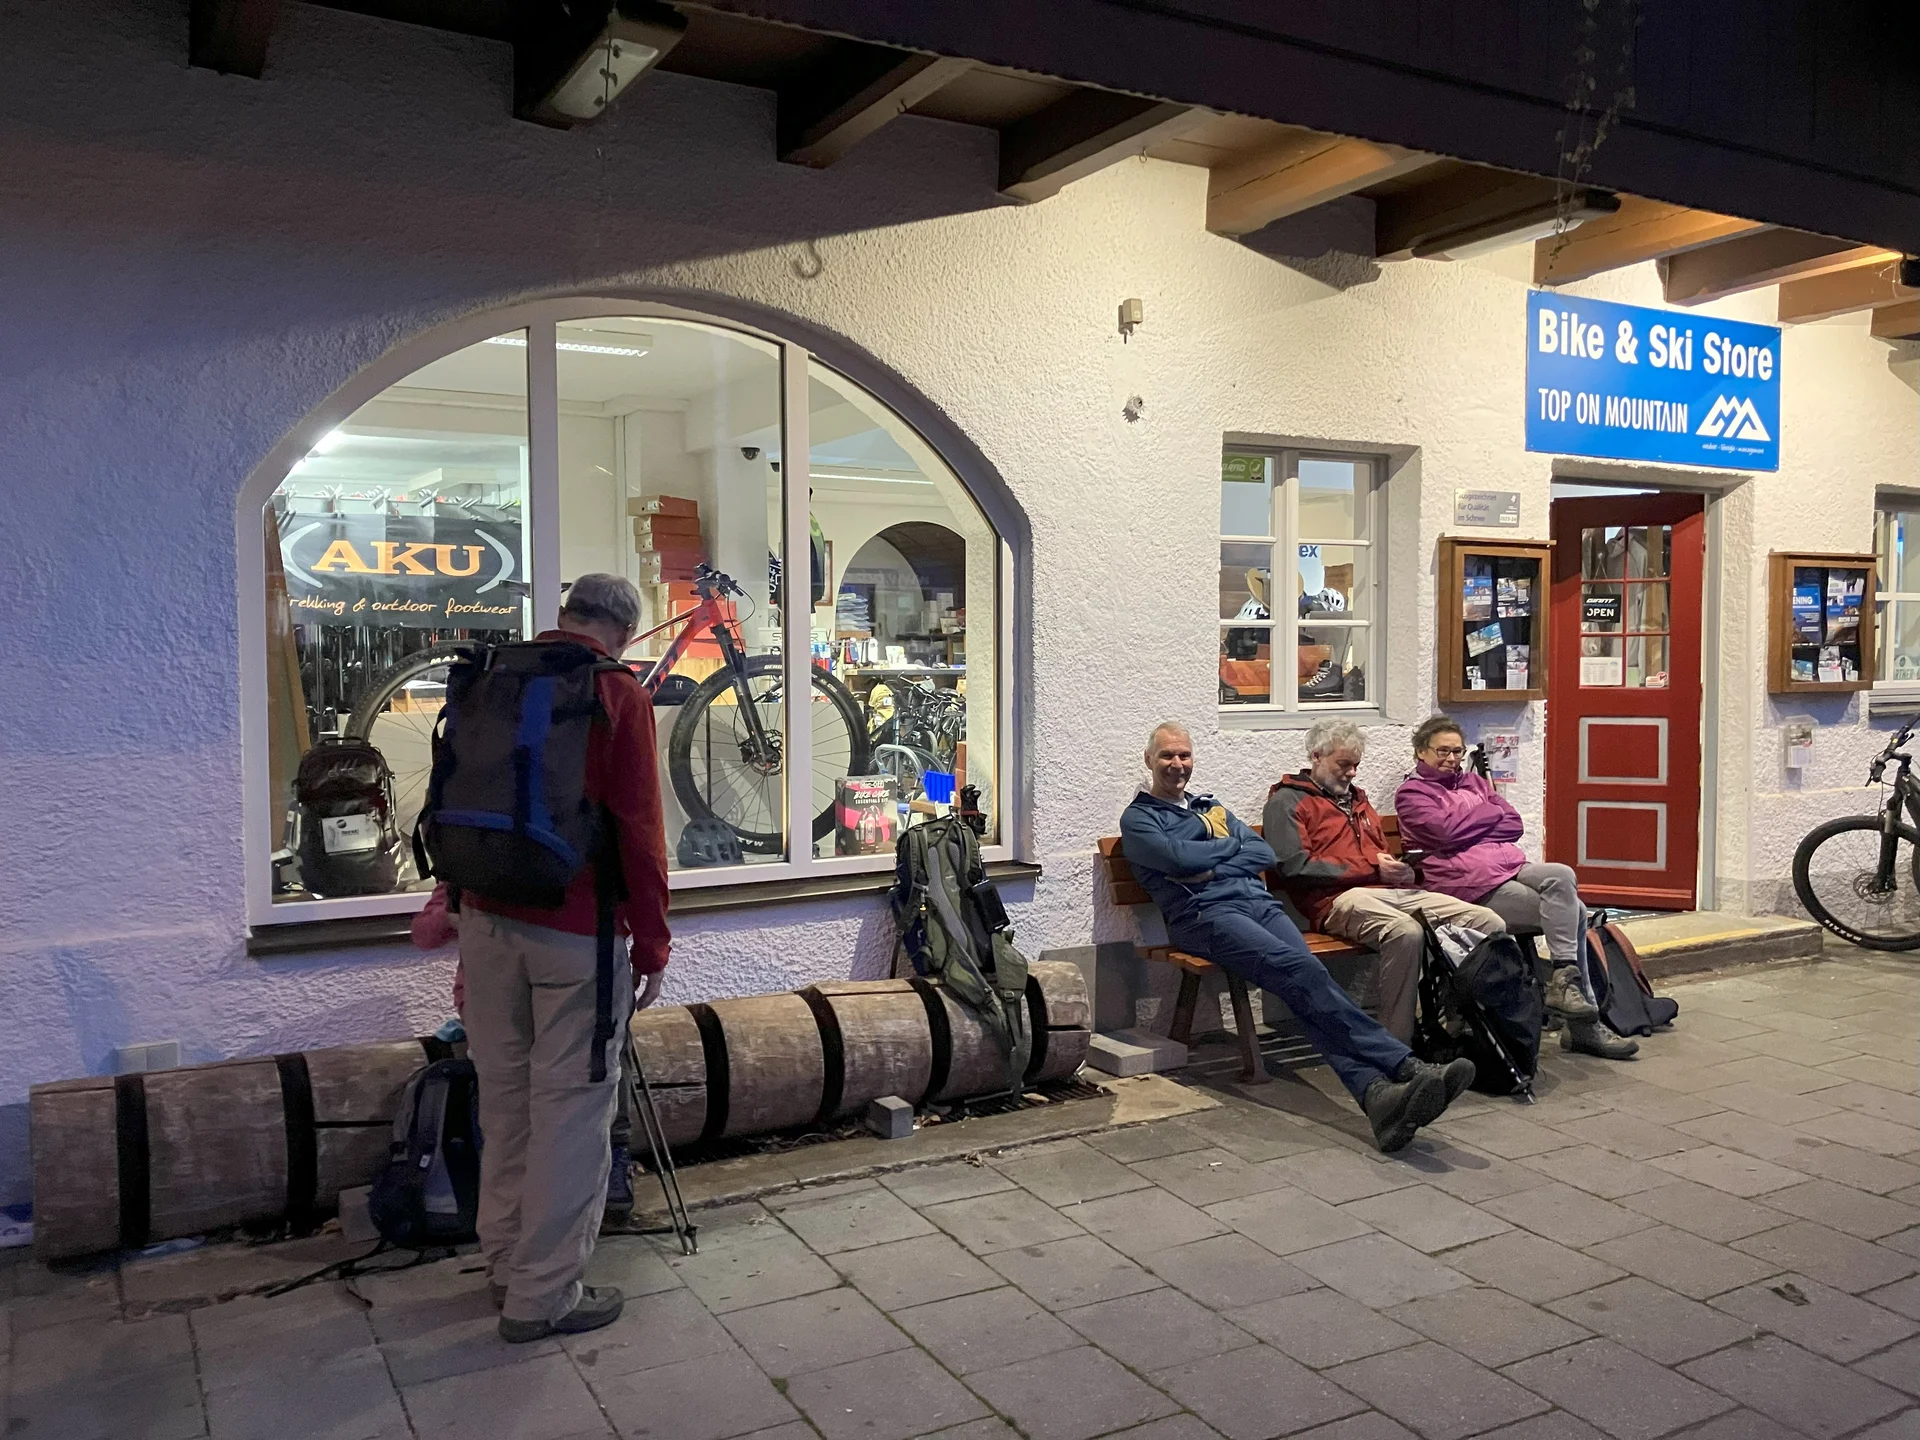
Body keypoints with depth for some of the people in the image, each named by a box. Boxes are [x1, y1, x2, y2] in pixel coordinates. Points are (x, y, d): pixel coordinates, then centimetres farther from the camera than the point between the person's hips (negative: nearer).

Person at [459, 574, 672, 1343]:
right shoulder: (619, 697, -10)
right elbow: (638, 832, -14)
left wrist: (458, 895, 28)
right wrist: (651, 944, -6)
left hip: (487, 919, 7)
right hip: (575, 931, -6)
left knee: (504, 1095, 17)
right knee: (570, 1106, 3)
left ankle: (506, 1258, 32)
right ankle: (543, 1294, 12)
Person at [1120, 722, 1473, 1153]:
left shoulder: (1213, 808, 33)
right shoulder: (1138, 818, 15)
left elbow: (1265, 854, 18)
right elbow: (1176, 857, -7)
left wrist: (1209, 867, 1)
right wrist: (1231, 846, 9)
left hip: (1260, 903, 5)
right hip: (1205, 914, -5)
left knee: (1305, 989, -26)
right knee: (1301, 971, -31)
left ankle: (1374, 1092, -48)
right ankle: (1407, 1067, -44)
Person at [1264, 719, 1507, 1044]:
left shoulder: (1357, 799, 31)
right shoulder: (1287, 801, 6)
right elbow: (1294, 867, -8)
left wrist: (1401, 868, 9)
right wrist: (1371, 868, -8)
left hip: (1393, 891, 8)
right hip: (1338, 898, -8)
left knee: (1491, 924, -12)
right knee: (1406, 932, -39)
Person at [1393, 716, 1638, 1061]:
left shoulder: (1473, 781, 27)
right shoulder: (1412, 793, 7)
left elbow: (1515, 825, 15)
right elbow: (1446, 830, -12)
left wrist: (1470, 824, -1)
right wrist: (1491, 812, 3)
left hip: (1513, 866, 7)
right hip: (1473, 883, -7)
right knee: (1567, 912, -22)